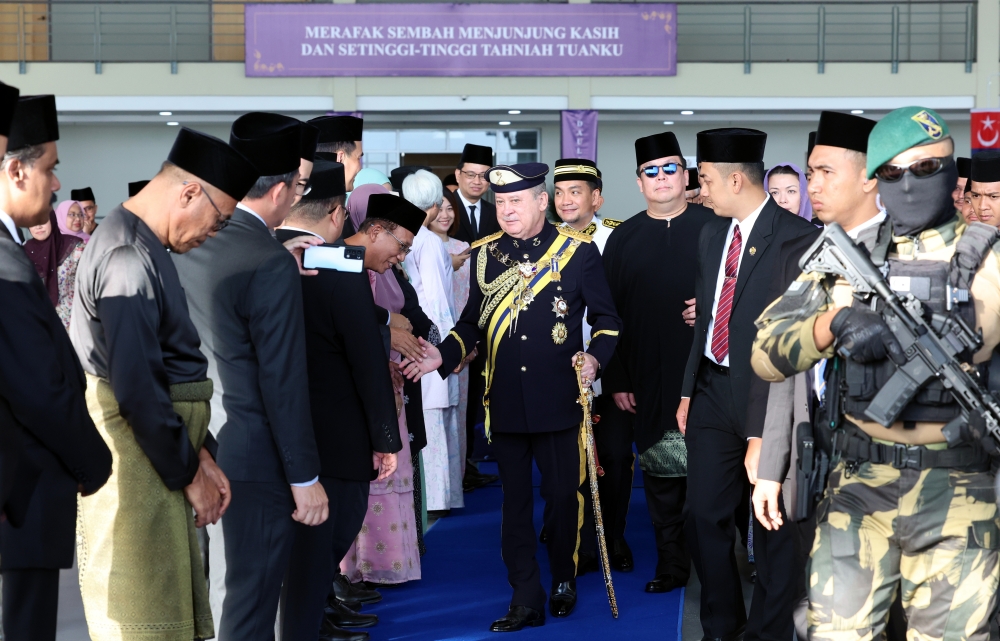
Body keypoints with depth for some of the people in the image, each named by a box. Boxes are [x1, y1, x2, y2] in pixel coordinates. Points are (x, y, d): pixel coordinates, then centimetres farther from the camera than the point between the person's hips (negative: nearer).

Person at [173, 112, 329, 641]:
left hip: (203, 448, 8)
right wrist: (306, 478, -14)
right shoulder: (271, 265, -20)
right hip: (255, 460, -8)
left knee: (221, 590, 21)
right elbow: (284, 383, -19)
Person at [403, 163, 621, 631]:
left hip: (558, 399, -2)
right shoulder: (485, 253, 6)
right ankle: (526, 600, 14)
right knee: (514, 500, 6)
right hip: (505, 403, 2)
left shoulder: (579, 250, -2)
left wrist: (595, 356, -14)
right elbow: (473, 323, 10)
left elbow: (606, 319, 3)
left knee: (563, 494, 6)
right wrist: (443, 356, -6)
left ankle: (564, 579, 30)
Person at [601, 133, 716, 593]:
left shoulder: (714, 227, 2)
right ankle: (672, 564, 15)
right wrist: (615, 381, 2)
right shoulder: (624, 239, 8)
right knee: (660, 474, 6)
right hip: (648, 381, 2)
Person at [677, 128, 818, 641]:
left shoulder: (797, 238, -14)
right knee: (704, 515, 8)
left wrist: (767, 425, -19)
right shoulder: (711, 234, 10)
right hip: (714, 390, 6)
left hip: (768, 393, -6)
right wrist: (689, 392, 13)